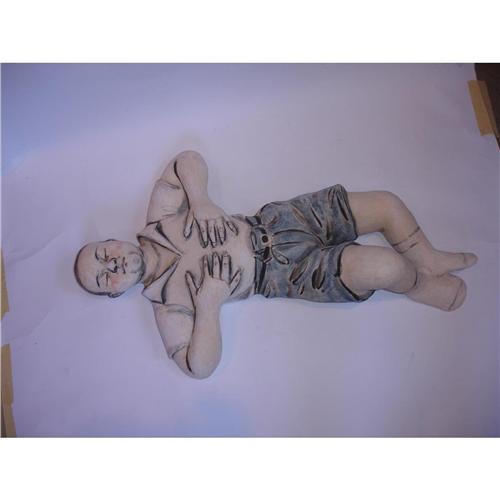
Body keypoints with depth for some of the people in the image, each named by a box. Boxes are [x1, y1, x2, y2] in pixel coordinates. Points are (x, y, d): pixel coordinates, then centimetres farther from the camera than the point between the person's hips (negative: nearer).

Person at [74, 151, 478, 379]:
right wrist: (208, 303, -27)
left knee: (387, 203, -4)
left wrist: (200, 202, -11)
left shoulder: (160, 217, -2)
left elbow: (190, 159, 5)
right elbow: (200, 367, -15)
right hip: (286, 274, -5)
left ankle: (427, 258, 25)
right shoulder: (167, 304, -10)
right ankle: (419, 284, 12)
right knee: (384, 267, -26)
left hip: (278, 221, 5)